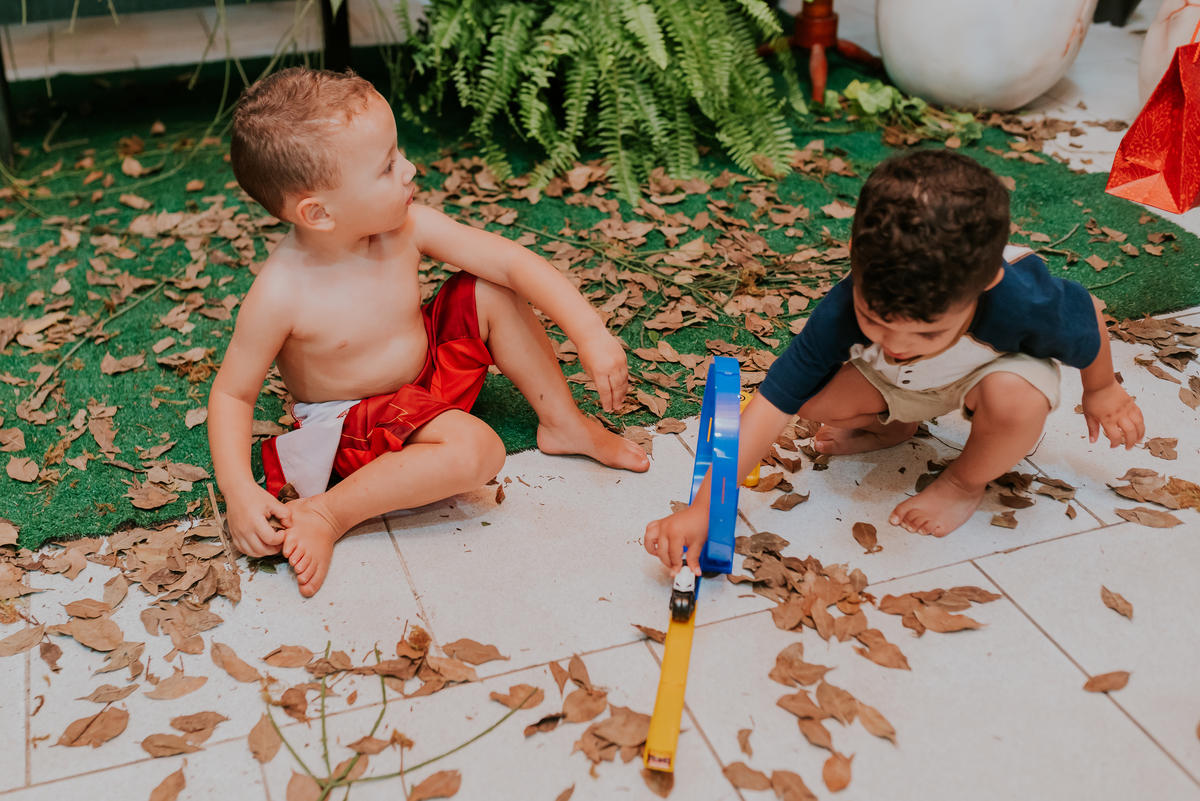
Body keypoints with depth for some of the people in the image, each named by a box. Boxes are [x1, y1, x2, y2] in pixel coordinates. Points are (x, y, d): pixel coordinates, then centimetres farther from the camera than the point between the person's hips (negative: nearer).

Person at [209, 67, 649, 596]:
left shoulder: (406, 228, -19)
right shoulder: (280, 294, -29)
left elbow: (514, 262, -16)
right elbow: (232, 394, -17)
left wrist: (591, 334, -23)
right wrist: (238, 490, -29)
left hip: (427, 368, 6)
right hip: (355, 420, -6)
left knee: (489, 290, -10)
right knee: (476, 450, -31)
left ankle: (564, 424, 5)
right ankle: (324, 514, -19)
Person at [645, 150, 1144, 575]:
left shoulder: (1023, 304, -42)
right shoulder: (842, 314, -39)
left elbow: (1086, 317, -18)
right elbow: (771, 406, -38)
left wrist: (1101, 390, 3)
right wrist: (702, 510, -43)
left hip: (996, 366, -2)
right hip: (896, 386, 2)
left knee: (1018, 400, -35)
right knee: (817, 399, -21)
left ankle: (965, 481, -3)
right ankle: (894, 426, 13)